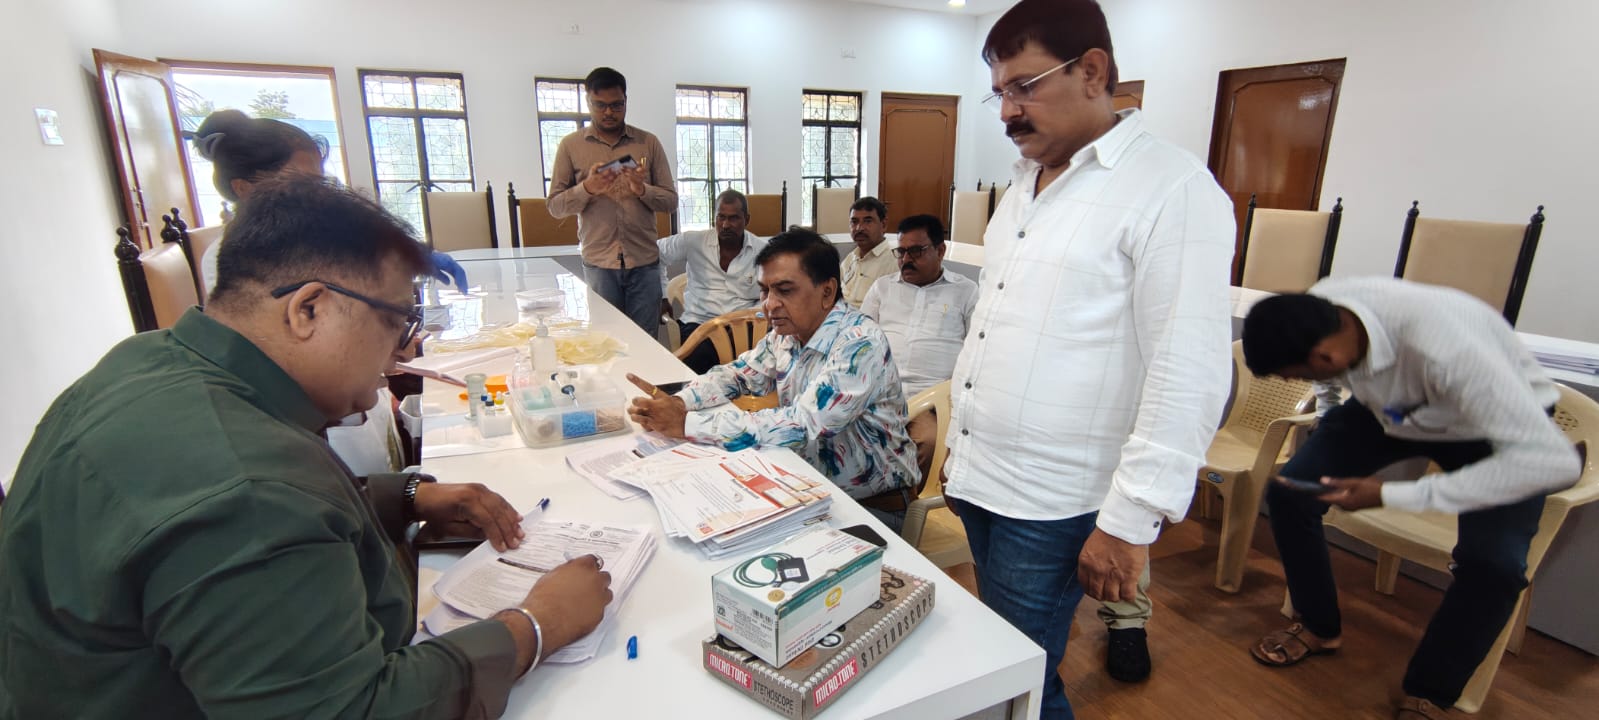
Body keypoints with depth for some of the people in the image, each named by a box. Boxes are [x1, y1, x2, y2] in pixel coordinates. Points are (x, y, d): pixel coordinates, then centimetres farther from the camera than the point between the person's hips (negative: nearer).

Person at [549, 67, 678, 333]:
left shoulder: (649, 143, 7)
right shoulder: (570, 146, 6)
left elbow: (671, 201, 5)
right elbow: (555, 206, 4)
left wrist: (642, 189, -14)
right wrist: (587, 188, -14)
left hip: (644, 262, 0)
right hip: (598, 263, 0)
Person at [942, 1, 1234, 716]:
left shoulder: (1173, 189, -13)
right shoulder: (1024, 181, 12)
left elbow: (1189, 376, -17)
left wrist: (1130, 522, -16)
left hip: (1049, 505, -7)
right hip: (977, 478, 7)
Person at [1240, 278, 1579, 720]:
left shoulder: (1445, 347, -43)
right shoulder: (1313, 313, -26)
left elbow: (1553, 460, -40)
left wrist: (1391, 496, -40)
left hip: (1493, 424, -4)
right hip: (1389, 409, 5)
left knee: (1493, 561, -25)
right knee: (1288, 492, -10)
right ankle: (1319, 628, 16)